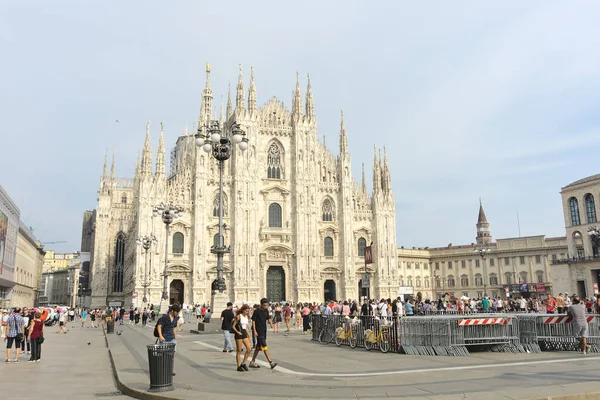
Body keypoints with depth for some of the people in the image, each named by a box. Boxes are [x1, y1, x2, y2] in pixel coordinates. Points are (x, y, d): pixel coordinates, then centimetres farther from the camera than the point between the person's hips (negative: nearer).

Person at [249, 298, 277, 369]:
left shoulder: (266, 311, 7)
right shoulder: (257, 311, -12)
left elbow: (268, 318, 14)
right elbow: (253, 321, -10)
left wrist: (271, 323, -7)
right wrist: (254, 331, -14)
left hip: (264, 331, 8)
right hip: (258, 331, -7)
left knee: (258, 346, 12)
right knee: (264, 346, -10)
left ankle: (252, 362, 21)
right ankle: (270, 362, -11)